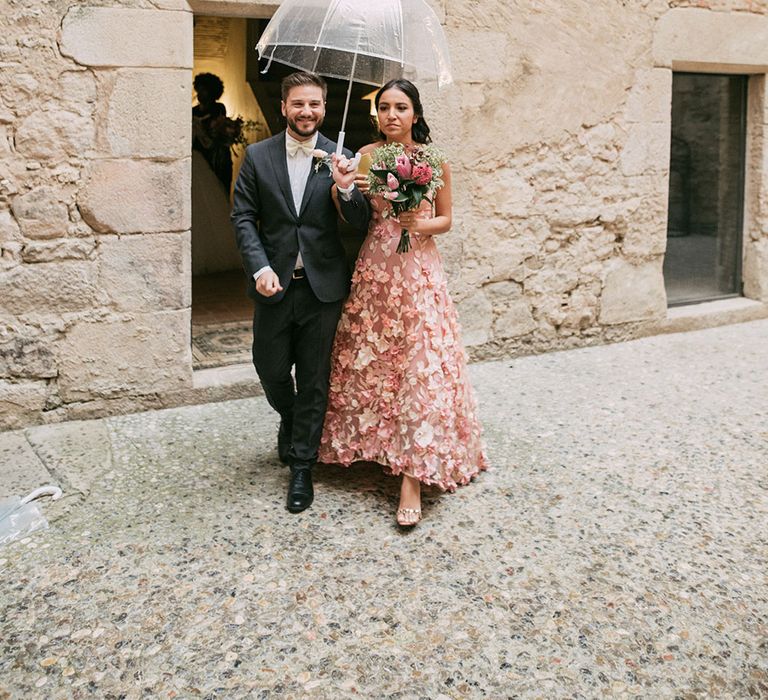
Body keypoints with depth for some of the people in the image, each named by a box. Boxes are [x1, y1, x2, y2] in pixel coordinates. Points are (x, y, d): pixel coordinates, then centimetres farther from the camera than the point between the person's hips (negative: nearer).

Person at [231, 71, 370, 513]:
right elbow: (243, 217, 0)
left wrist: (347, 189, -23)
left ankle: (302, 467, 21)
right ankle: (290, 420, 45)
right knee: (271, 370, 11)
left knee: (314, 379, 7)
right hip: (275, 283, 1)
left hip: (322, 285, -1)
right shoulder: (258, 156, 1)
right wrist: (260, 268, -14)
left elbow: (362, 224, -3)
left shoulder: (340, 158, -1)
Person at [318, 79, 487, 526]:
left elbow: (446, 219, 8)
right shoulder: (366, 156, 5)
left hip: (418, 272, -2)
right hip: (373, 270, 2)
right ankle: (372, 442, 31)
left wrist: (421, 224, -13)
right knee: (369, 362, 7)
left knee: (421, 369, -7)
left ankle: (413, 477, -5)